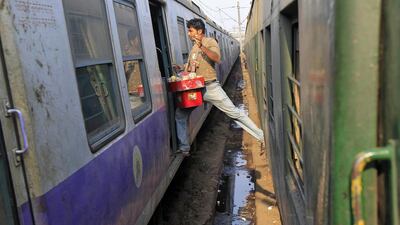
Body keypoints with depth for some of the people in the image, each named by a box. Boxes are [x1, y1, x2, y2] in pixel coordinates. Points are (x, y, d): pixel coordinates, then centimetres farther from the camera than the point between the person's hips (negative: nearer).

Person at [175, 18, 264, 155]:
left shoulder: (210, 42, -3)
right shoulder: (193, 47, 17)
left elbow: (217, 59, -23)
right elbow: (188, 68, 26)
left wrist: (202, 46, -33)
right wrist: (188, 68, 4)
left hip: (210, 87, -6)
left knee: (234, 112, -5)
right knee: (180, 115, 2)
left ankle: (262, 137, 3)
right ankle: (184, 148, 13)